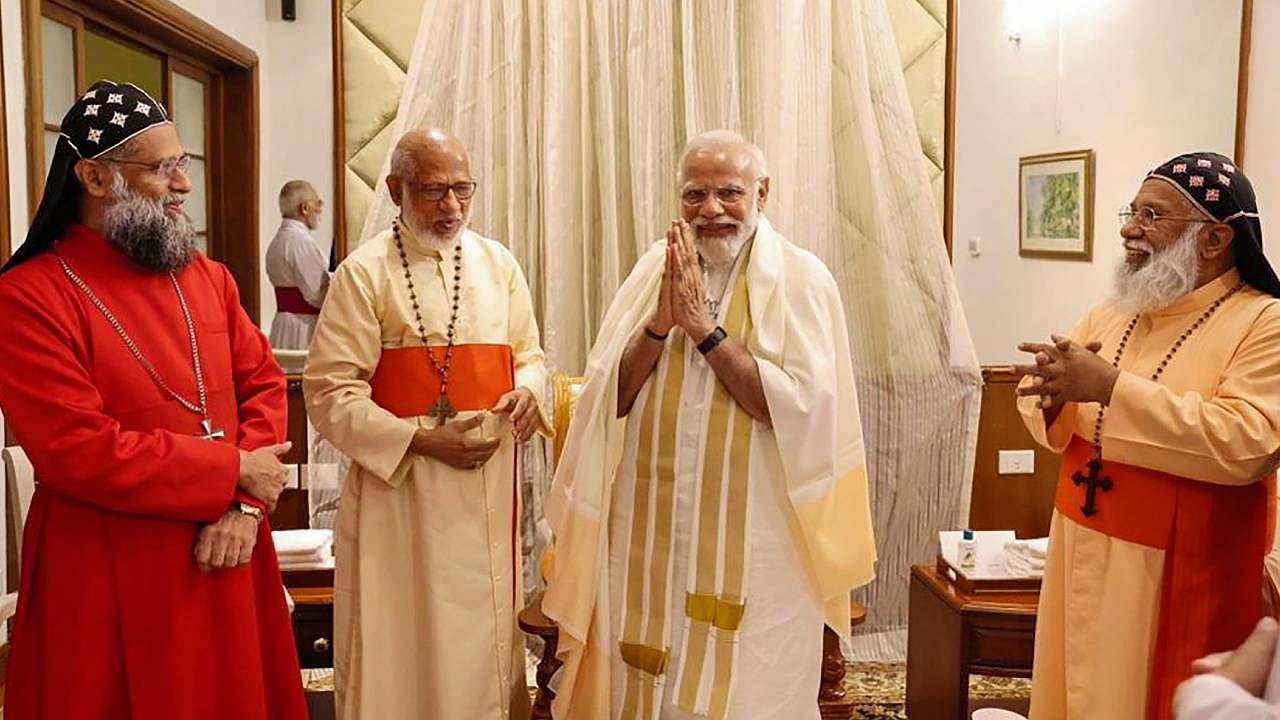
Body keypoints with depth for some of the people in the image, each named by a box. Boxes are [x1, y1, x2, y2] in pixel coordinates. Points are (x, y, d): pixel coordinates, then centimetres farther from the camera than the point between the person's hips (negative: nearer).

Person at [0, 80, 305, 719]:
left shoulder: (208, 278, 7)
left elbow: (263, 384, 5)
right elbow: (76, 450, -20)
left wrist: (245, 505, -11)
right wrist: (232, 471, -15)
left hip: (224, 558, 6)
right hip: (107, 577, -5)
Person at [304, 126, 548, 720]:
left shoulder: (498, 265, 7)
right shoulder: (364, 273, -6)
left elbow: (528, 355, 14)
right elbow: (330, 393, -10)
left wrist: (527, 391, -9)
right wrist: (421, 439, -18)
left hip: (489, 480, 4)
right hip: (399, 485, -4)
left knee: (485, 636, 14)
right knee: (404, 646, 6)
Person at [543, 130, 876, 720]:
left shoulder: (802, 279, -6)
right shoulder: (655, 269, 5)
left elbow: (803, 407, -17)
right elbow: (606, 400, 0)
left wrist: (706, 329, -18)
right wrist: (660, 324, -15)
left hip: (753, 541, -3)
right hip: (648, 532, 3)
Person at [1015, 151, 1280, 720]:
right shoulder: (1110, 314, 8)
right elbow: (1052, 425, 8)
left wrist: (1110, 386, -28)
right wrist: (1052, 391, -15)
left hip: (1180, 576, -5)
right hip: (1084, 557, 6)